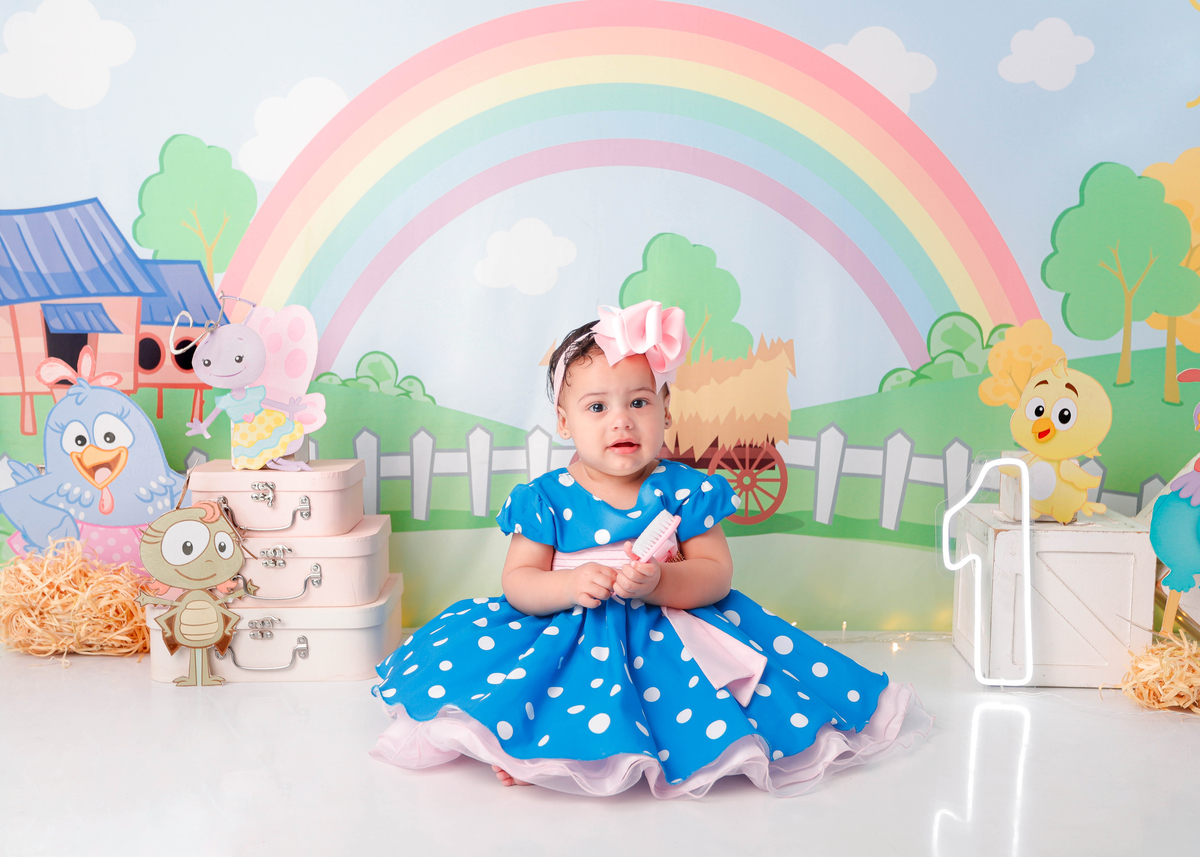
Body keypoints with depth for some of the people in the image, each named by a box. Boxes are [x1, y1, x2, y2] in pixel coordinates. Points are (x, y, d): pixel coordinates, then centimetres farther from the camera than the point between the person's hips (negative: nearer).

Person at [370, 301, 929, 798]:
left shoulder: (684, 490, -1)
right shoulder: (544, 499, 0)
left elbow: (716, 575, -6)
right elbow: (517, 584, -3)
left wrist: (658, 583, -26)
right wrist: (569, 585, -23)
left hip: (667, 632, 0)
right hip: (566, 635, 0)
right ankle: (519, 748, -11)